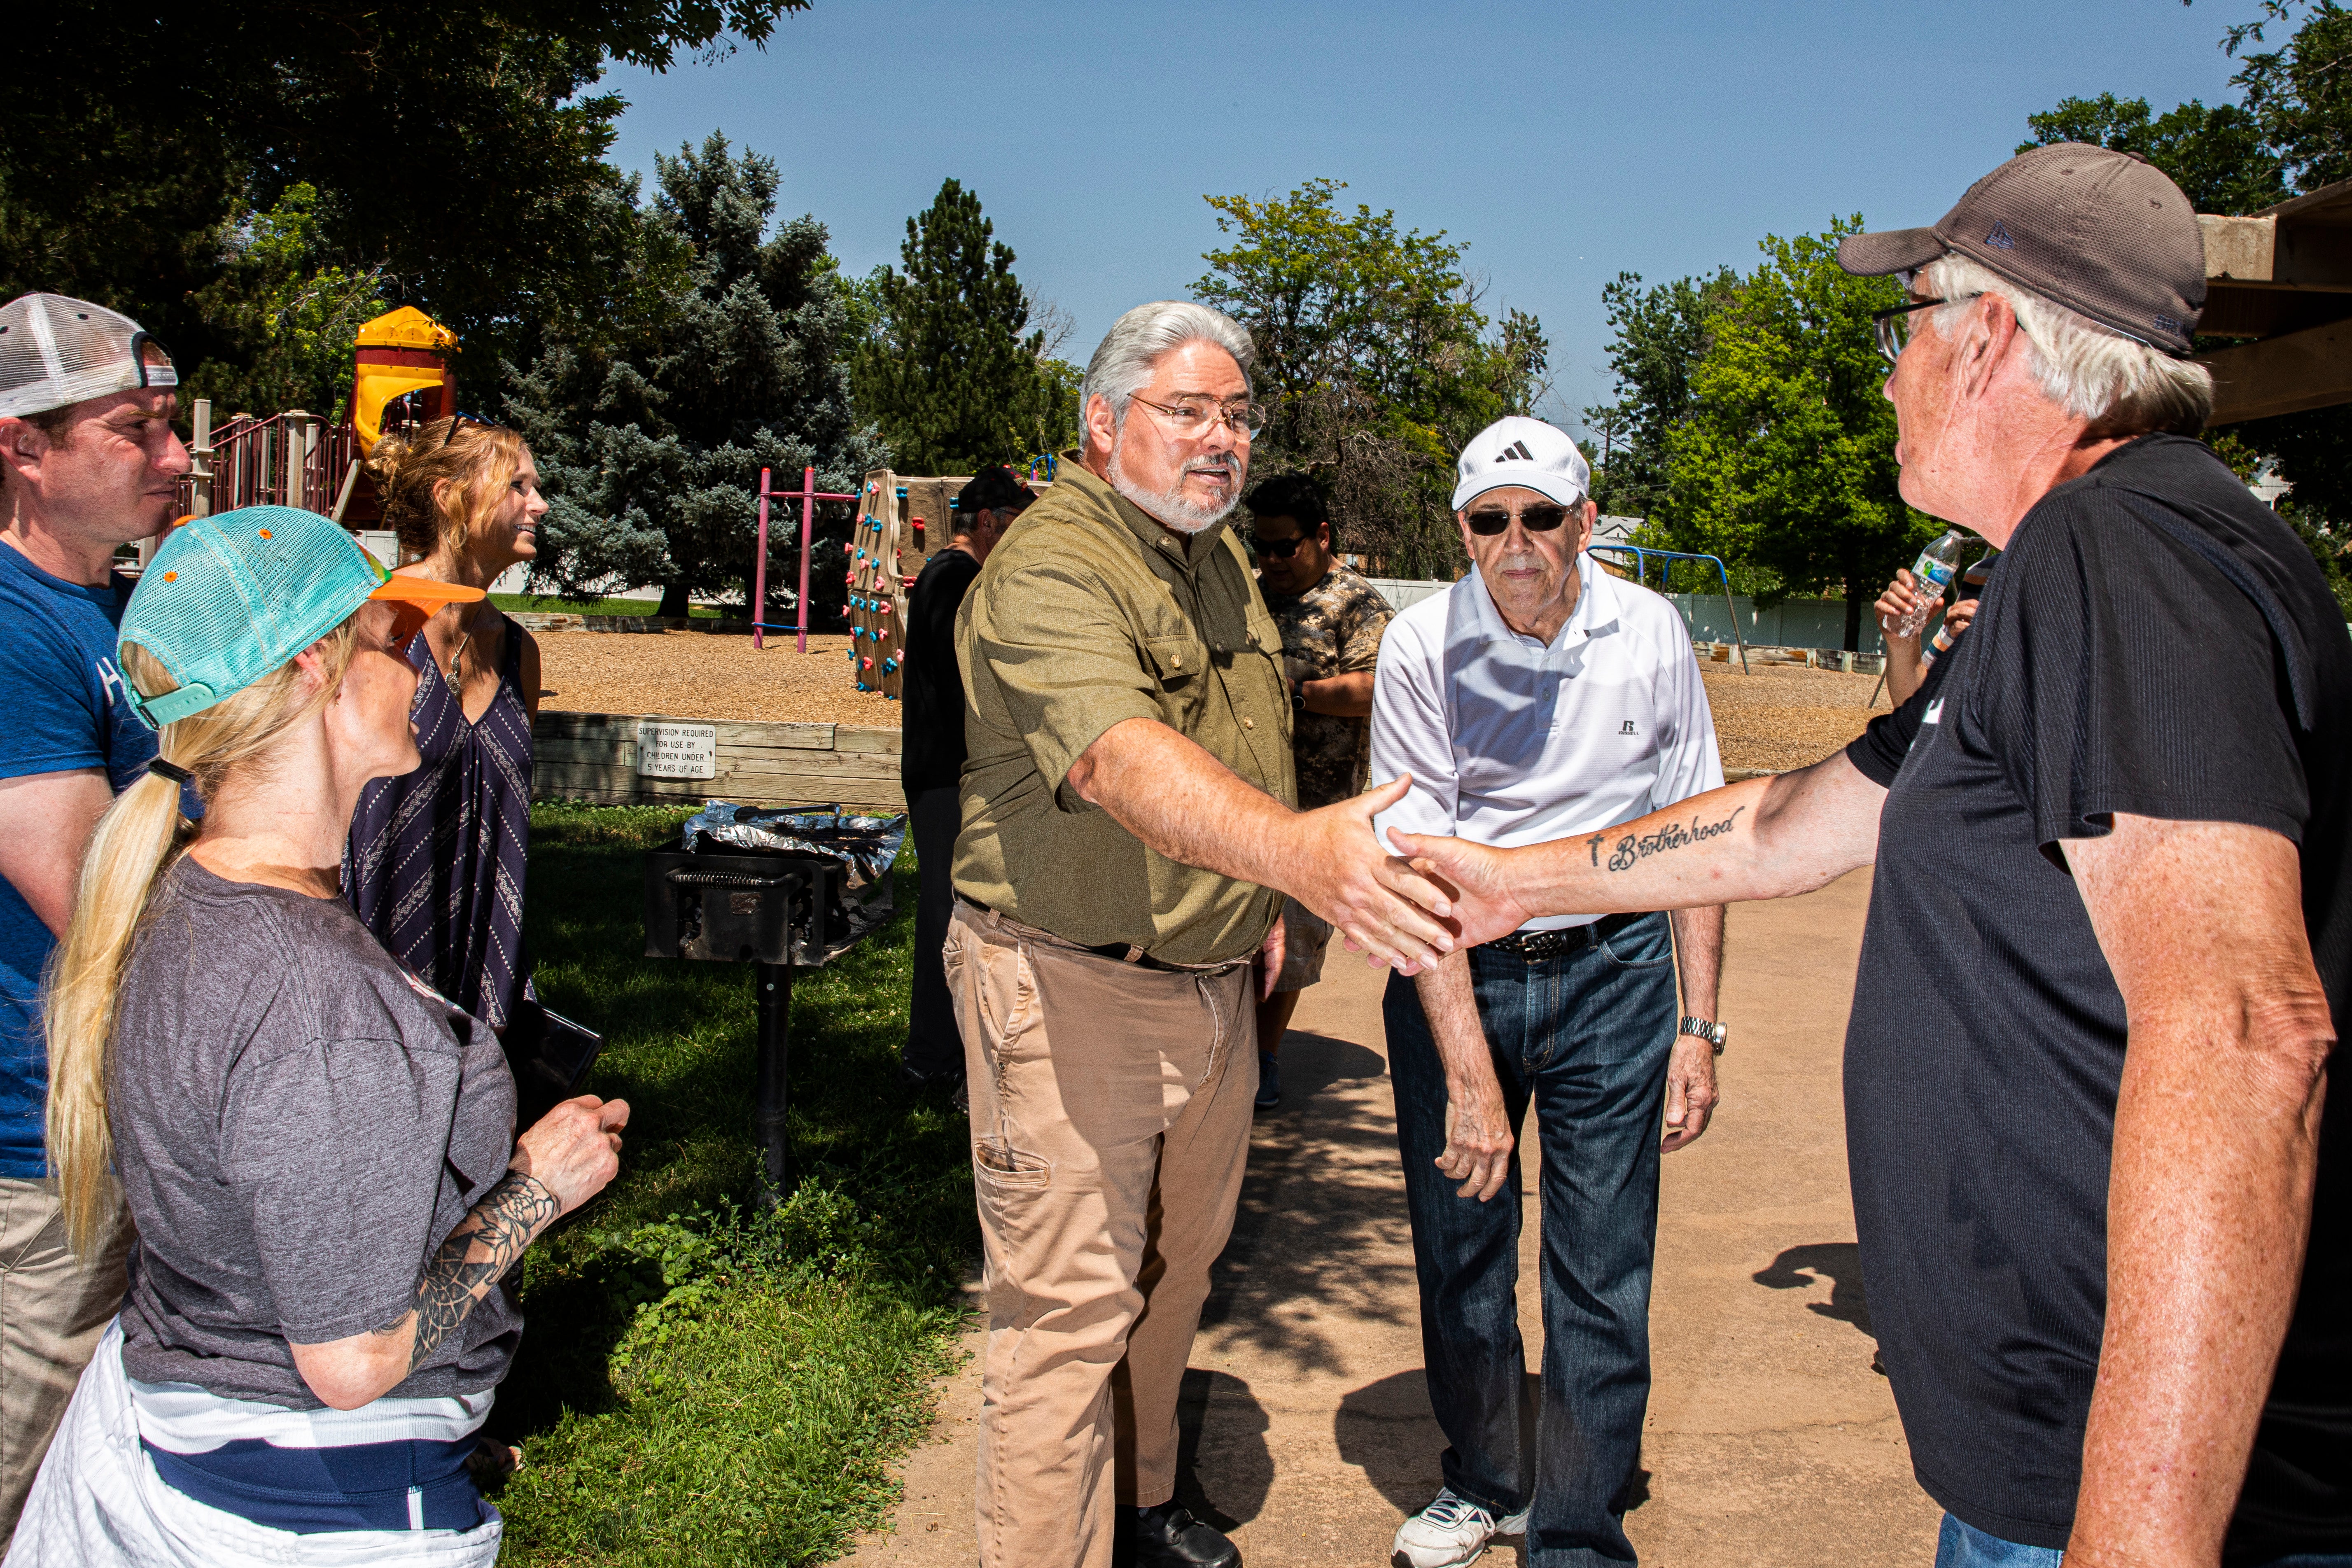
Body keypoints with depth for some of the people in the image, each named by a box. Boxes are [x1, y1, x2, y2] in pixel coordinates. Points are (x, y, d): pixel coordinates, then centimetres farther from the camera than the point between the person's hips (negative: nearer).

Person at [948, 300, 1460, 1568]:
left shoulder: (1217, 555, 10)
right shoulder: (1051, 569, -21)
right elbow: (1121, 758, -40)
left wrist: (1257, 903, 18)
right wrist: (1298, 849, -54)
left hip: (1213, 984, 9)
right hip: (1071, 988, -9)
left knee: (1172, 1272, 22)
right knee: (1071, 1308, -4)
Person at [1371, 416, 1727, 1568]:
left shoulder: (1649, 633, -5)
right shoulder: (1423, 646, -10)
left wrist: (1699, 1025, -2)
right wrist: (1470, 1073, -20)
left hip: (1613, 971, 0)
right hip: (1455, 975, 0)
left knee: (1603, 1280, 2)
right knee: (1457, 1255, 11)